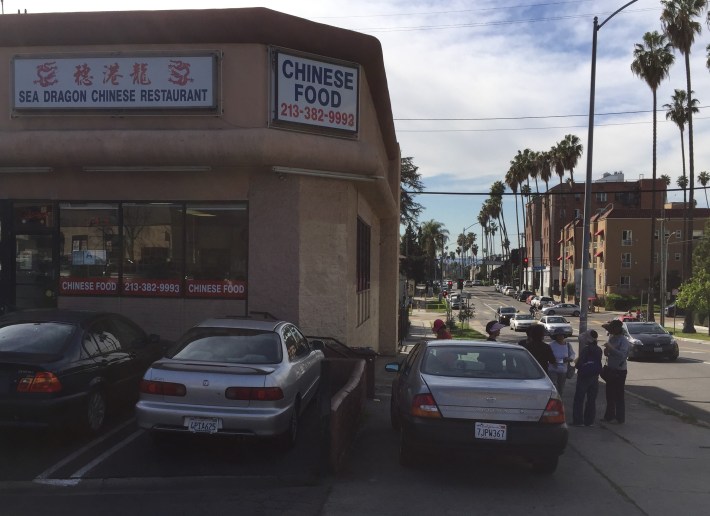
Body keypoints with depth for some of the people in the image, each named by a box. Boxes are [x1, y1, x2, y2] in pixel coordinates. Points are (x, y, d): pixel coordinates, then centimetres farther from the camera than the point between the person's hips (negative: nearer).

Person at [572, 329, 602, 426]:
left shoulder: (586, 349, -17)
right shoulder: (599, 349, 1)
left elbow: (580, 363, -16)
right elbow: (599, 364, 6)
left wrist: (576, 365, 4)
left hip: (584, 376, -6)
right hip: (594, 377, 6)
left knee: (579, 399, 3)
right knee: (591, 400, 12)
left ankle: (578, 421, 3)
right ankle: (589, 421, 16)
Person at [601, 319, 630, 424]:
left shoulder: (623, 340, -16)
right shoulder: (612, 338, 8)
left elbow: (622, 354, -28)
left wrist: (611, 348, -31)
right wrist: (606, 351, 0)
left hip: (619, 371, -8)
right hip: (611, 369, 8)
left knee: (618, 396, -1)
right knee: (610, 395, 15)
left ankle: (620, 418, 7)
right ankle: (609, 416, 25)